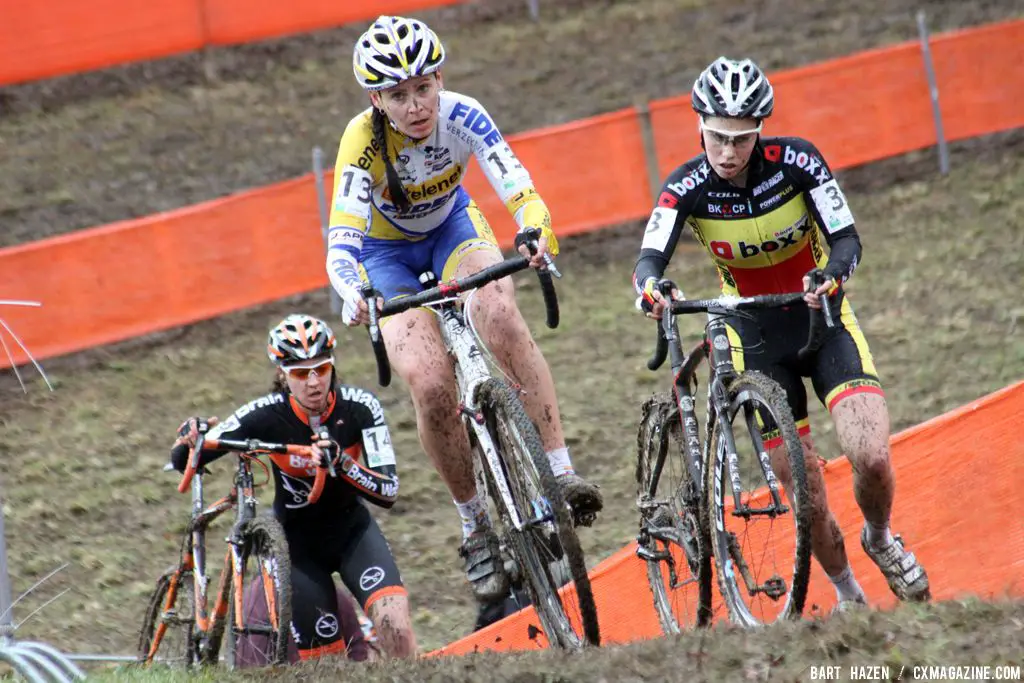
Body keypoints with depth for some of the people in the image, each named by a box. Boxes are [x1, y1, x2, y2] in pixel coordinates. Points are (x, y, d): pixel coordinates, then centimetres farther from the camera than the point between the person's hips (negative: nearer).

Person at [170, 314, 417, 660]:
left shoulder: (359, 407, -18)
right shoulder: (266, 415, -20)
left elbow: (388, 491, -21)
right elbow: (183, 463, -16)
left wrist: (342, 464, -38)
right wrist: (189, 439, -39)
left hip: (352, 531, 0)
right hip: (299, 544, 0)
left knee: (396, 628, -26)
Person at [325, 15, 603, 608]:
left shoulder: (461, 116, -27)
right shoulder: (364, 140, -31)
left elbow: (520, 191, -36)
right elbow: (342, 239, -39)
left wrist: (538, 235, -57)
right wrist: (353, 295, -59)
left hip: (452, 227, 1)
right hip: (387, 251, -1)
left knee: (501, 320, -32)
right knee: (431, 385, -21)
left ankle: (561, 469, -27)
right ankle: (477, 525, -2)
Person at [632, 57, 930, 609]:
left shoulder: (795, 161, -18)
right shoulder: (687, 187, -16)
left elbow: (846, 238, -20)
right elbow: (650, 257, -28)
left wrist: (831, 276, -42)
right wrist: (650, 287, -51)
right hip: (757, 337, 1)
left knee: (871, 458, -21)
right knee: (807, 497, -3)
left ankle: (881, 540, 12)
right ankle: (846, 595, 24)